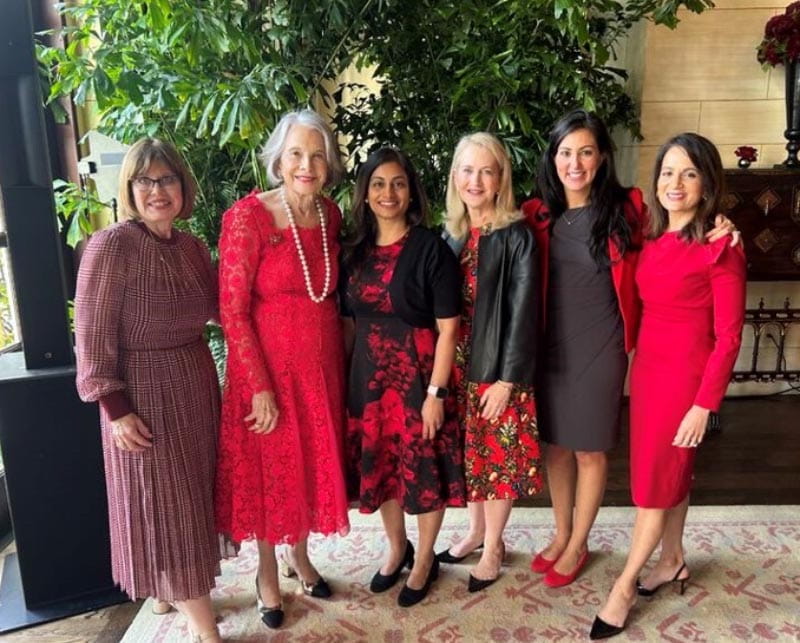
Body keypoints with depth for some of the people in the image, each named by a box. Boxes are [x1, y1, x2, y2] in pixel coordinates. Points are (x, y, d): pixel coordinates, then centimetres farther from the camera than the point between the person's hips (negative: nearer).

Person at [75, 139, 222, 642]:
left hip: (197, 388, 7)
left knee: (191, 499, 18)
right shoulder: (111, 246, -14)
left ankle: (170, 591, 41)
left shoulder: (192, 247, 5)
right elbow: (93, 335, -15)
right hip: (143, 395, -7)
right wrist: (115, 408, -17)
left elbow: (220, 308, 10)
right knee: (161, 505, 5)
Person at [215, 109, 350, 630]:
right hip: (267, 366, -5)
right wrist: (260, 387, -16)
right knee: (270, 470, 11)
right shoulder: (248, 216, -15)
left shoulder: (330, 214, 2)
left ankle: (300, 554, 42)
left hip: (322, 363, 5)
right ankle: (268, 573, 35)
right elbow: (232, 311, -15)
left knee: (313, 464, 18)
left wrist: (339, 360, 7)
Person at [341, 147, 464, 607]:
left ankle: (425, 559, 33)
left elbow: (447, 328, -12)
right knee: (379, 466, 16)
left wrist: (436, 392, -15)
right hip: (368, 375, 5)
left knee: (424, 469, 9)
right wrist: (345, 378, 5)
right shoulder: (355, 249, 4)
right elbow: (349, 321, 9)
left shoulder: (431, 248, -11)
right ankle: (397, 548, 40)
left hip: (418, 374, -5)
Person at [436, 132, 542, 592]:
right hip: (458, 363, 5)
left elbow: (523, 310, -14)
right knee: (468, 450, 17)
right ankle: (478, 530, 37)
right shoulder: (452, 232, 5)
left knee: (499, 453, 7)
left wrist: (508, 378, -16)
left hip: (498, 365, -5)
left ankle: (493, 546, 26)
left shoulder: (516, 235, -11)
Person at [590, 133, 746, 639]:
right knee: (669, 474, 20)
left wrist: (705, 404, -16)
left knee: (655, 481, 4)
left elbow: (729, 335, -14)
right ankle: (673, 561, 39)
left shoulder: (720, 247, -14)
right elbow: (644, 307, 9)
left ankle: (624, 587, 19)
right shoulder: (652, 237, 5)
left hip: (685, 373, -6)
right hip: (647, 365, 6)